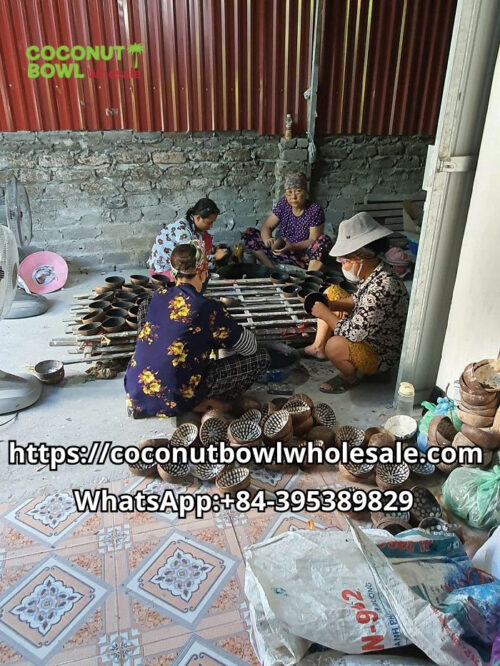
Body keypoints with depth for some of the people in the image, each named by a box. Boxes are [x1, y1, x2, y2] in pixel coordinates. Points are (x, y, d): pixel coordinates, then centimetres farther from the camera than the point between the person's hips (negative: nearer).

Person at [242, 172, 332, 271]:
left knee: (324, 241, -33)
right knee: (249, 233, -10)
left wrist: (292, 247, -31)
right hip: (282, 254, 4)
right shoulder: (283, 204, 0)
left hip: (304, 256, -3)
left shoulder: (315, 210, -11)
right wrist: (267, 240, -25)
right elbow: (267, 227, -1)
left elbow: (313, 240, -15)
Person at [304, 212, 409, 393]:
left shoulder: (382, 288, -36)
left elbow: (353, 333, -33)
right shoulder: (372, 272, -9)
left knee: (335, 345, -37)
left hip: (380, 356, -9)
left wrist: (324, 314, -20)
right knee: (331, 291, 10)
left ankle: (349, 378, -2)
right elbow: (358, 300, 10)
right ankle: (318, 346, 14)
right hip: (365, 330, 9)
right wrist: (329, 305, -7)